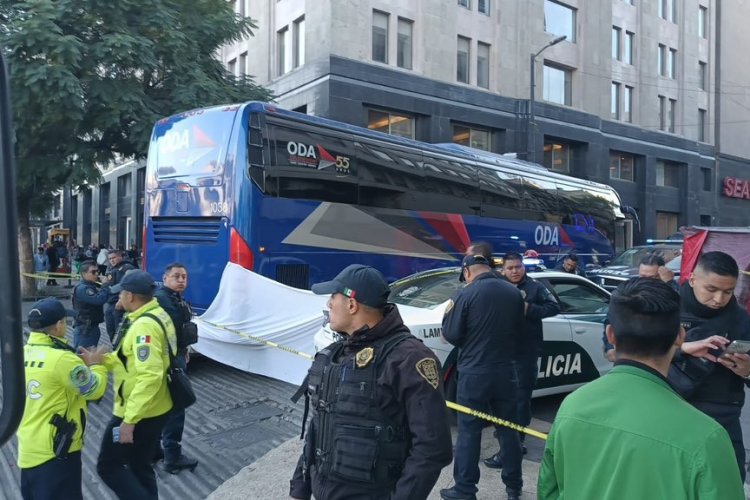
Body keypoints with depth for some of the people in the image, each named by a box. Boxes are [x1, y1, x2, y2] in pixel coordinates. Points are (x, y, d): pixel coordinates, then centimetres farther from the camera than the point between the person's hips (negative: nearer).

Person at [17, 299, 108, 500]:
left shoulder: (23, 353, 1)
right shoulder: (62, 358, -23)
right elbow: (95, 390, -13)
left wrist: (81, 363, 9)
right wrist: (95, 365, 3)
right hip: (54, 451, -8)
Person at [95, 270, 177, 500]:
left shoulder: (144, 325, -25)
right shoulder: (158, 315, 6)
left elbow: (149, 376, -31)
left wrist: (129, 419, -28)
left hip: (139, 414, -9)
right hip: (156, 409, 9)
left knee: (109, 466, 8)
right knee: (140, 466, 21)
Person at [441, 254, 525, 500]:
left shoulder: (466, 295, -13)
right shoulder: (514, 293, 4)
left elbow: (451, 335, -9)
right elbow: (519, 333, 13)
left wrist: (448, 315, 8)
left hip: (474, 373, -5)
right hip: (505, 371, 5)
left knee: (468, 432, 5)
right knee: (508, 429, 16)